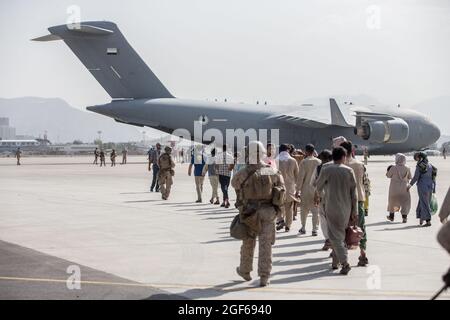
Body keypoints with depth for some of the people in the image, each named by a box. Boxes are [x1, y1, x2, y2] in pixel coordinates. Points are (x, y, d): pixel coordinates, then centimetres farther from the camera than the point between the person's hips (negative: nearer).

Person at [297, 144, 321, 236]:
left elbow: (301, 176, -10)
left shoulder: (304, 162, -10)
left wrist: (298, 188, -1)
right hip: (316, 189, 1)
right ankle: (315, 229, 2)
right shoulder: (318, 162, -3)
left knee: (304, 209, 14)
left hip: (306, 188, -1)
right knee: (315, 210, 5)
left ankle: (303, 228, 20)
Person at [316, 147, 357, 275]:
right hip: (346, 208, 4)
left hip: (332, 207, -3)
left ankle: (345, 262, -15)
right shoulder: (349, 171, 0)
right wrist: (354, 212, 7)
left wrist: (320, 194, 28)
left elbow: (318, 187, 4)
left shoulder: (326, 170, -8)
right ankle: (336, 261, 21)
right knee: (340, 234, 17)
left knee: (335, 236, -2)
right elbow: (354, 193, 1)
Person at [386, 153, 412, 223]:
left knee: (393, 200, 19)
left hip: (394, 188, -1)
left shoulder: (393, 168, -16)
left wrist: (388, 171, 18)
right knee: (405, 202, 9)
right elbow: (410, 177, 3)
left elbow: (388, 175, -2)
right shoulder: (407, 168, -9)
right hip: (404, 188, 1)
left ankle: (391, 216, 30)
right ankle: (404, 217, -6)